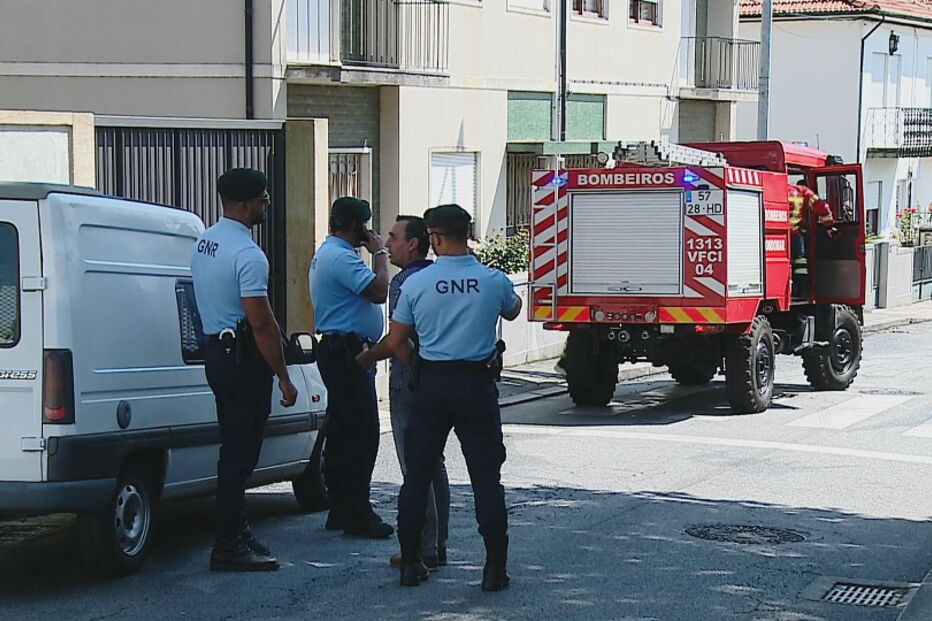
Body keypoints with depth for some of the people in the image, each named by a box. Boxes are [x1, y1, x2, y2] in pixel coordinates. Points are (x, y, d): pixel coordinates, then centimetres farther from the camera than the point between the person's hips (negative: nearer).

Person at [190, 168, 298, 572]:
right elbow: (261, 323, -21)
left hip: (216, 352, 10)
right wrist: (284, 378, -15)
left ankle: (237, 533, 24)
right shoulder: (247, 254, -19)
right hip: (244, 358, -10)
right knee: (240, 453, -5)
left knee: (235, 450, 17)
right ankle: (228, 547, -3)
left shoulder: (203, 243, 11)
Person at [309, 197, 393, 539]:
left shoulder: (325, 254, 19)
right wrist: (380, 253, -12)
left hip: (337, 352, 12)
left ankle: (340, 511, 19)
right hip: (347, 353, -12)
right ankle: (357, 515, -9)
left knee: (341, 434, 14)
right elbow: (379, 291, -23)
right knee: (362, 433, -10)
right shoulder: (340, 257, -17)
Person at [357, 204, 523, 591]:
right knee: (486, 478, 3)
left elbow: (396, 343, 2)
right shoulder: (494, 281, -4)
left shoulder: (416, 284, -5)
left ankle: (410, 563, 12)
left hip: (432, 384, 0)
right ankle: (495, 568, 2)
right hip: (477, 384, 0)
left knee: (417, 474, 9)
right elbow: (512, 311, 20)